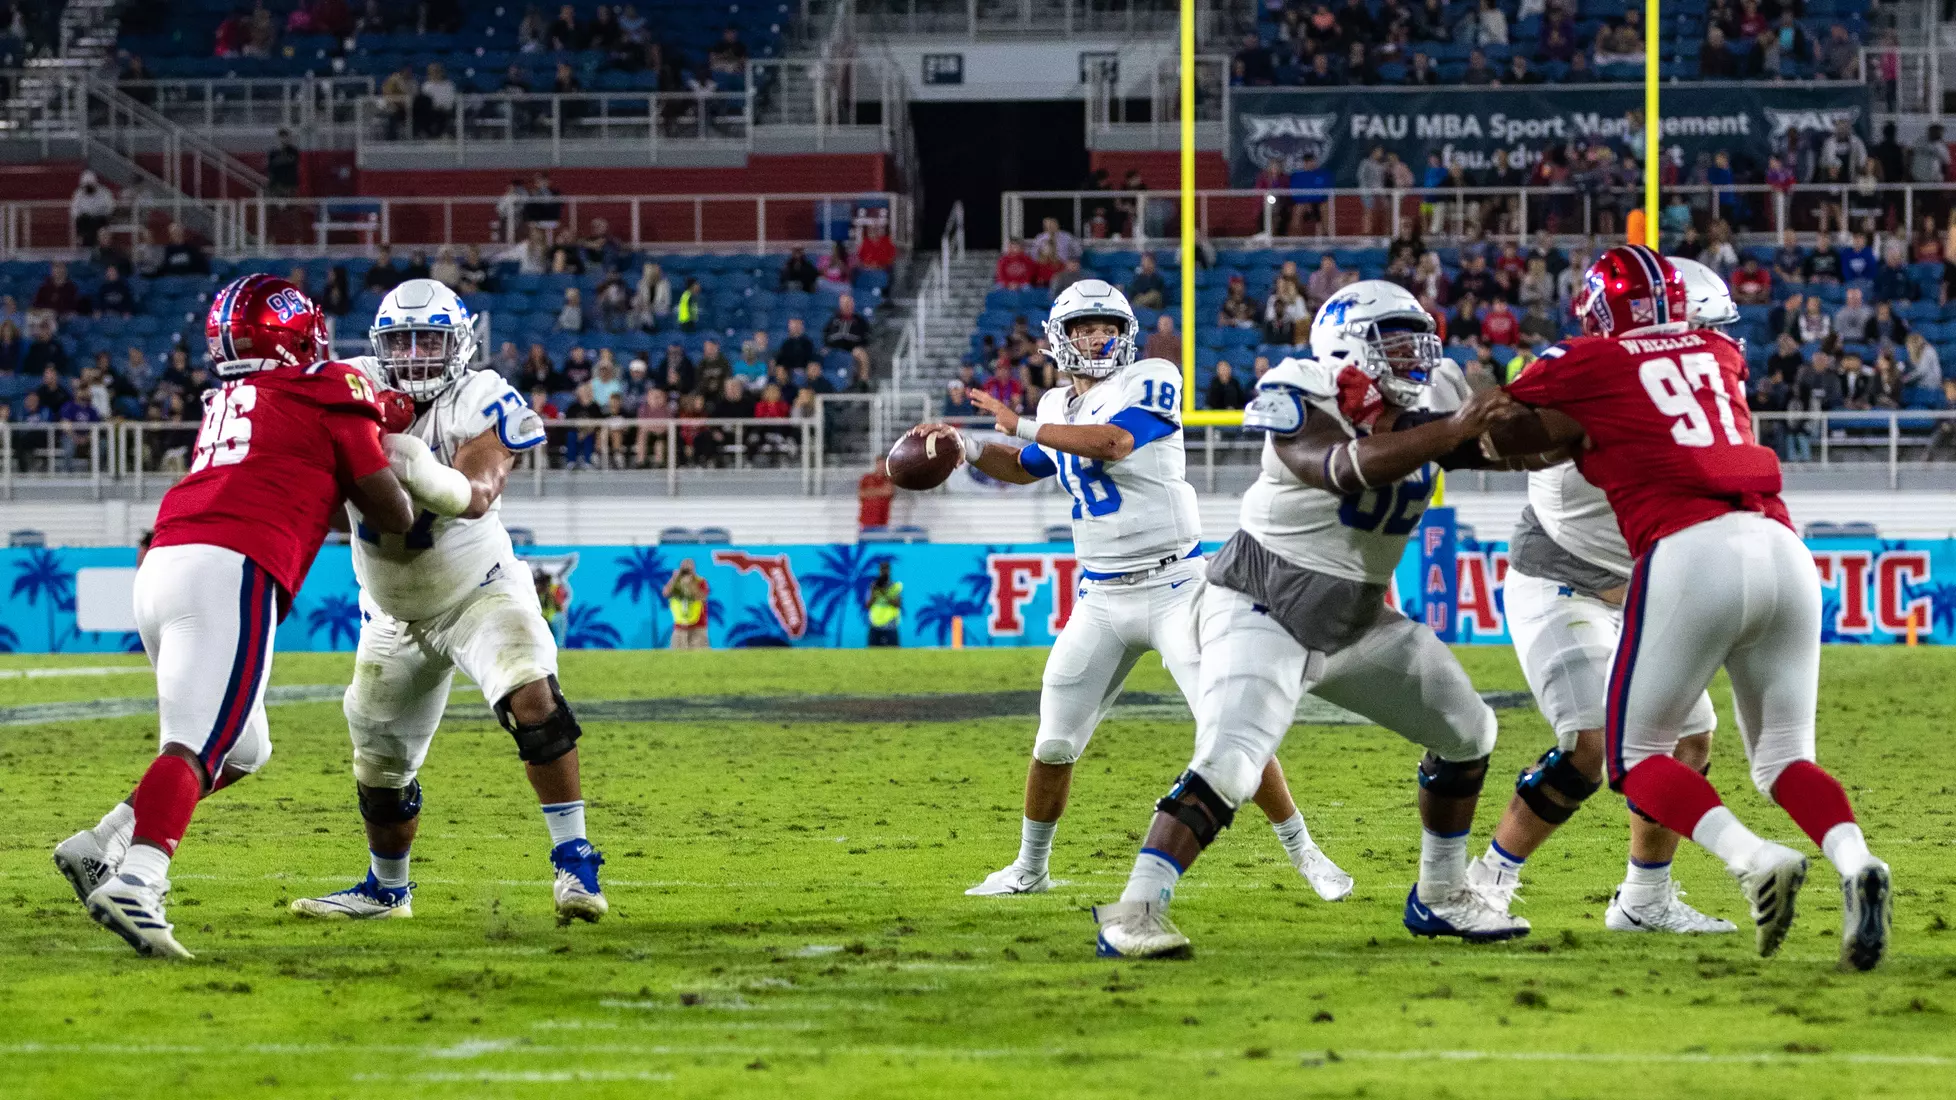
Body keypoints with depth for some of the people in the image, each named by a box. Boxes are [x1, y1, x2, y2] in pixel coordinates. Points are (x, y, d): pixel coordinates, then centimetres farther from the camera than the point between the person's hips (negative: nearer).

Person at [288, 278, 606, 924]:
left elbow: (479, 495, -39)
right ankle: (386, 889, 38)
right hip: (394, 615, 4)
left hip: (478, 592, -4)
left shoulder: (479, 405, -23)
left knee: (533, 699, -29)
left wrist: (424, 475, -59)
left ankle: (573, 860, -24)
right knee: (380, 766, 14)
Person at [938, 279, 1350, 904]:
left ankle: (1304, 854, 1)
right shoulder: (1059, 406, 11)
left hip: (1174, 588, -5)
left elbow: (1111, 442, -26)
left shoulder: (1149, 383, -8)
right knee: (1055, 743, 5)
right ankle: (1030, 868, 23)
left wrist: (1021, 426, -17)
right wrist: (968, 447, 12)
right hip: (1101, 600, 5)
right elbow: (1027, 469, 31)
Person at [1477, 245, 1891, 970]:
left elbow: (1490, 427, 22)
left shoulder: (1590, 364, 12)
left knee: (1636, 755, 9)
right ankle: (1855, 862, -18)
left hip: (1691, 554, -5)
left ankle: (1754, 859, -18)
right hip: (1783, 552, 5)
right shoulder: (1719, 354, 25)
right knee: (1783, 757, 14)